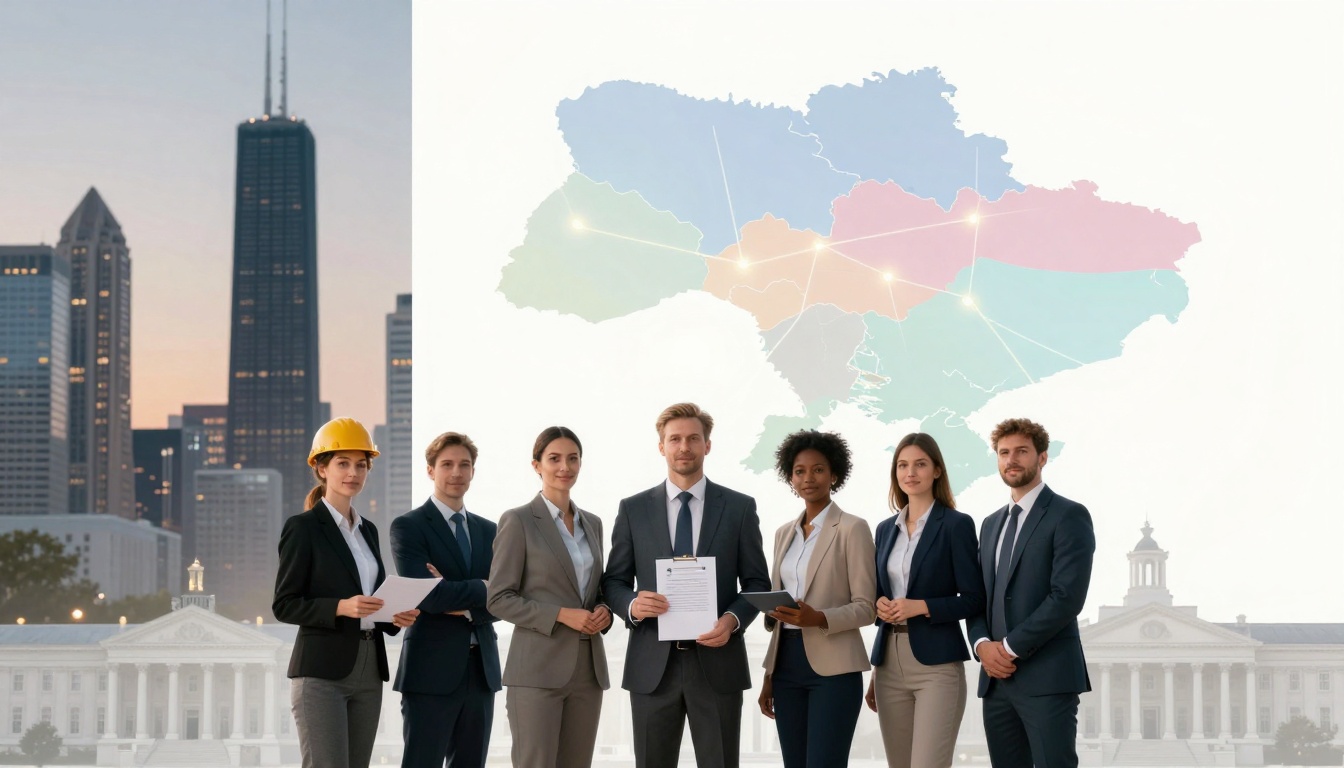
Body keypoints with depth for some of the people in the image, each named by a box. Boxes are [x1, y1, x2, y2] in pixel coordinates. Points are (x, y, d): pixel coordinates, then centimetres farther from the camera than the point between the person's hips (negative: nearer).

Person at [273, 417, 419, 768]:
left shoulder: (367, 530, 17)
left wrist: (395, 617, 1)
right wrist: (340, 607, -21)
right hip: (322, 672, -7)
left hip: (368, 672, 7)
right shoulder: (303, 528, -4)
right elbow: (284, 605, -8)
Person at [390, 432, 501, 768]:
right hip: (432, 669, -6)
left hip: (481, 669, 6)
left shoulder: (488, 531, 15)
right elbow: (426, 595, -16)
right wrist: (482, 589, -7)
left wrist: (460, 601, -11)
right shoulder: (409, 526, -2)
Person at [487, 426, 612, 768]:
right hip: (538, 667, -6)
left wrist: (603, 611, 1)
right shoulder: (518, 521, -4)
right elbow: (499, 599, -7)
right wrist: (561, 615, -17)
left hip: (588, 667, 6)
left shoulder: (592, 523, 15)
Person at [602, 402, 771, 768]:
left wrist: (732, 620, -13)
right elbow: (613, 581, 9)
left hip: (717, 662, -1)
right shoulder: (633, 509, 8)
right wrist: (632, 604, -14)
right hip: (652, 664, 1)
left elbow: (757, 582, 7)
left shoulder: (740, 507, 6)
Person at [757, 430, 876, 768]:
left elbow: (865, 607, -7)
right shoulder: (785, 533, 15)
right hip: (787, 664, 6)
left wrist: (819, 618, -25)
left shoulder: (852, 528, -4)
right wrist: (768, 676, 14)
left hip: (833, 667, -6)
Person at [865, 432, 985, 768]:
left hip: (936, 664, -6)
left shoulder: (957, 525, -3)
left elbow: (974, 599, -6)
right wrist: (879, 605, -3)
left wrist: (921, 607, -18)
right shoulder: (885, 529, 14)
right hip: (890, 663, 6)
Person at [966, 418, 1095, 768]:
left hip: (1047, 677, -7)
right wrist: (983, 644, -3)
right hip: (997, 678, 7)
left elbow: (1067, 596, -14)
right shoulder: (991, 524, 20)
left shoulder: (1068, 516, -3)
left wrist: (1011, 647, -13)